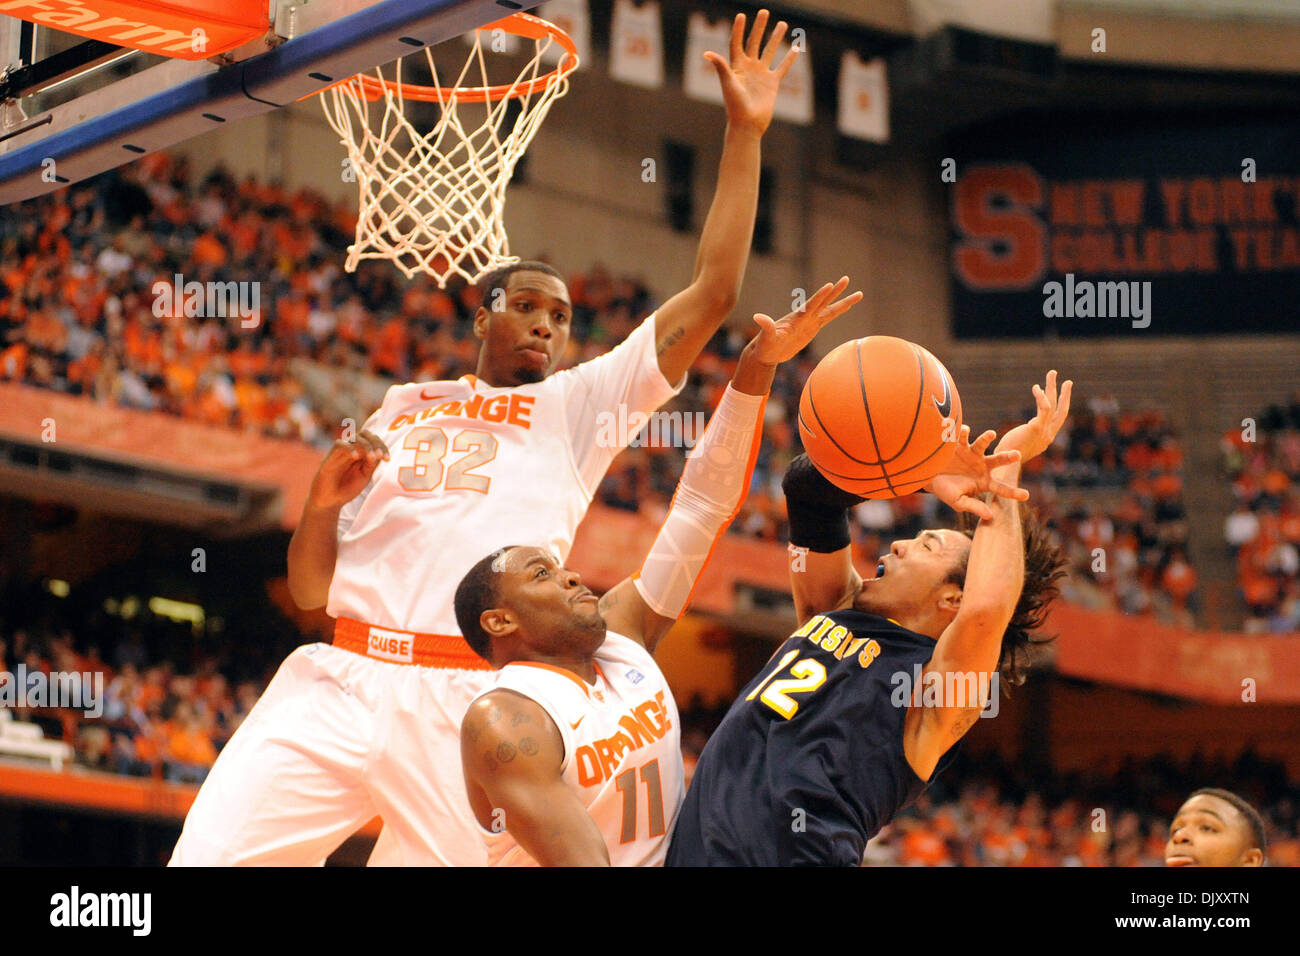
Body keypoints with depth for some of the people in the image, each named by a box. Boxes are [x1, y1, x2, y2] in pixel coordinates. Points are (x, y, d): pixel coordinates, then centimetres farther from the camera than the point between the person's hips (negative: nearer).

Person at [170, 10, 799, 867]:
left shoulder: (578, 405, 16)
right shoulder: (403, 412, 24)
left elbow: (711, 294, 6)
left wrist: (744, 135, 5)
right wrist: (324, 501, 3)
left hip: (470, 707, -2)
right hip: (338, 685, 2)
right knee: (210, 858, -14)